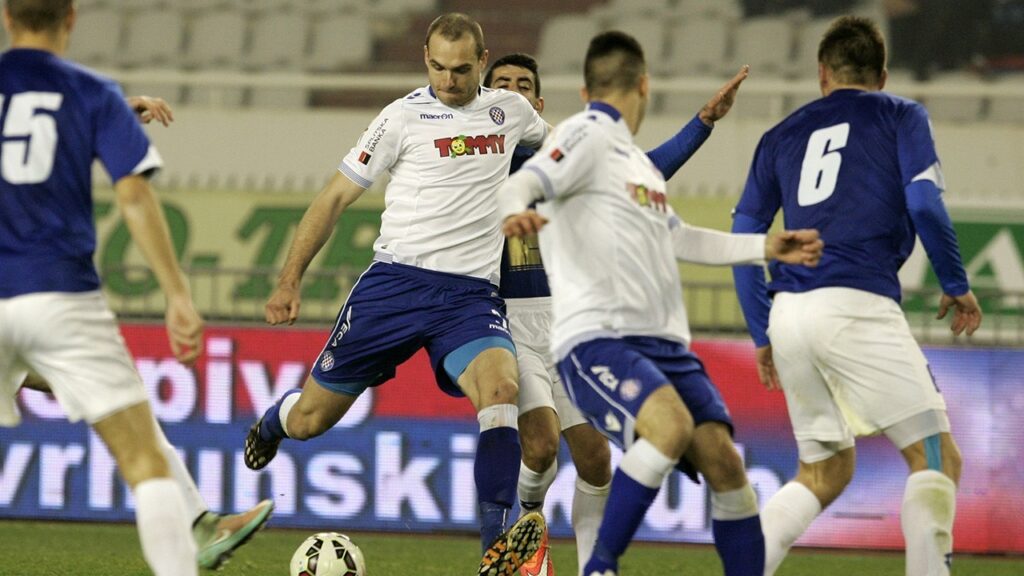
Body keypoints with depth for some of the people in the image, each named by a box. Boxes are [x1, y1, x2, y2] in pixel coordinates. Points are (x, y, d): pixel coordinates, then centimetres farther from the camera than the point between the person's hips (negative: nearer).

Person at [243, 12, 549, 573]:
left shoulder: (509, 110, 10)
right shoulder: (405, 117, -1)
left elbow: (556, 144, 38)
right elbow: (336, 196, 3)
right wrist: (289, 279, -2)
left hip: (472, 293, 2)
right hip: (397, 280, -1)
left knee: (501, 385, -29)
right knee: (310, 419, 2)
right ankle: (273, 422, 43)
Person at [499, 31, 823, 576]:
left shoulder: (635, 158, 25)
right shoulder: (587, 134, -2)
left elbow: (676, 238, 38)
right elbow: (520, 186, -18)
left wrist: (764, 246, 39)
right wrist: (514, 214, -41)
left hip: (662, 341, 8)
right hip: (596, 340, -8)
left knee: (722, 457, -7)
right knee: (671, 424, -31)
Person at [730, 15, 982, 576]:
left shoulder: (782, 135, 21)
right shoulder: (901, 115, 10)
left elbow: (743, 239, 17)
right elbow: (924, 204, -4)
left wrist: (763, 336, 22)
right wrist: (957, 287, 9)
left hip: (788, 315, 5)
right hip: (858, 305, -5)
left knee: (825, 473, 17)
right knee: (936, 455, -1)